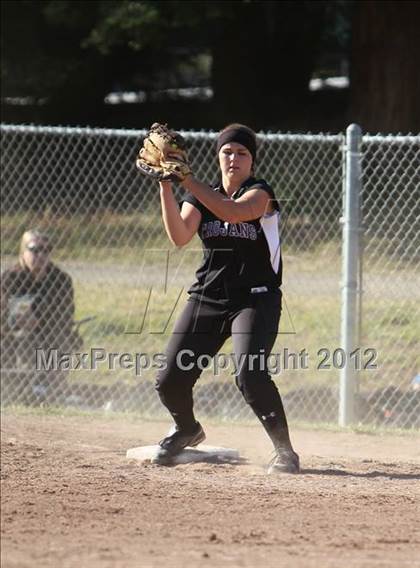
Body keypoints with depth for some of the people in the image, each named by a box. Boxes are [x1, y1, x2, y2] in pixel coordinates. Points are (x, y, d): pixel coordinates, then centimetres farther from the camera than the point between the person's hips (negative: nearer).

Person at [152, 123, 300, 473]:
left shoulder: (260, 193, -6)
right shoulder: (201, 197, 8)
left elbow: (233, 212, -29)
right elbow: (180, 237, -11)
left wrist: (186, 179, -32)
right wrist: (166, 186, -23)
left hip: (256, 300, -5)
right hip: (207, 299, 5)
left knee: (250, 375, -27)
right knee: (170, 380, -1)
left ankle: (284, 449, -12)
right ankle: (187, 430, 31)